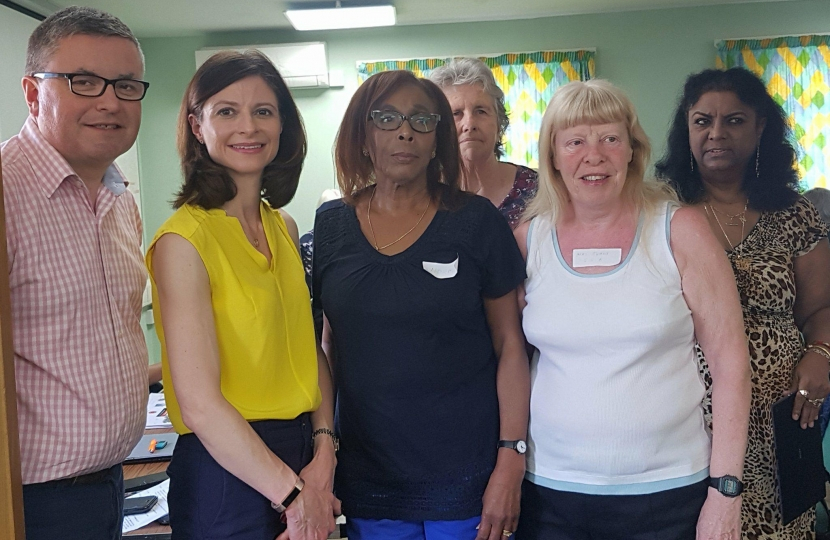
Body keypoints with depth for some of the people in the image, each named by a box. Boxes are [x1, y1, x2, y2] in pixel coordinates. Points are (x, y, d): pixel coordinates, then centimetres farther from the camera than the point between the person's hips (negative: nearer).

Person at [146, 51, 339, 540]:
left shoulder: (283, 228, 6)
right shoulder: (184, 240, -15)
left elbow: (310, 350, 7)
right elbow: (200, 403, -19)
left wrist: (324, 450, -6)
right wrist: (293, 495, -15)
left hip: (304, 458, 7)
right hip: (228, 469, -6)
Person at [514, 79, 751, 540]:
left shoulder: (680, 231, -5)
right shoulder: (528, 239, 0)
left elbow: (729, 361, -5)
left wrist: (725, 489, -7)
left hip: (667, 490, -1)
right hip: (548, 489, 2)